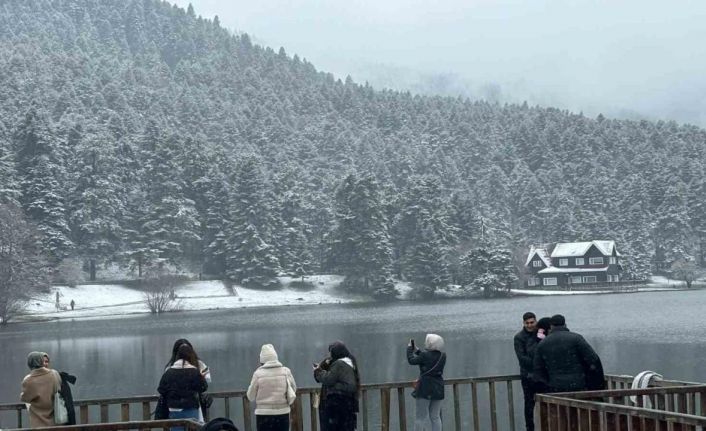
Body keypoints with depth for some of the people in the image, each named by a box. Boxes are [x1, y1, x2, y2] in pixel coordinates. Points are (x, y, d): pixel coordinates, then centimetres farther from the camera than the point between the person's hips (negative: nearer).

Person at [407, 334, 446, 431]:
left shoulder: (425, 355, -16)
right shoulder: (442, 356, 3)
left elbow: (411, 360, -4)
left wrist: (410, 348, 11)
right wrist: (417, 350, 21)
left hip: (425, 388, -6)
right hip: (438, 389, 6)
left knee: (421, 417, 1)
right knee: (435, 417, 12)